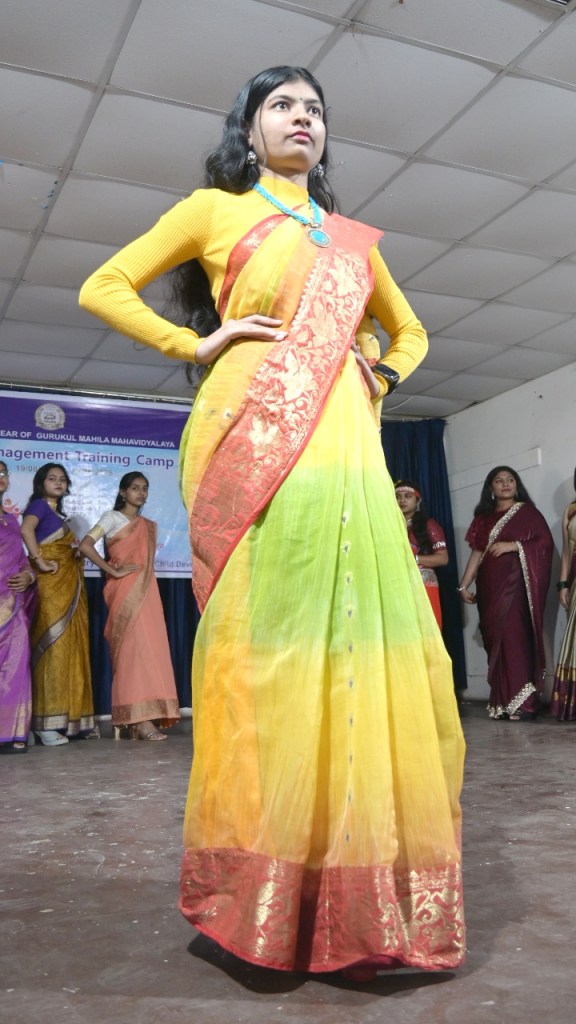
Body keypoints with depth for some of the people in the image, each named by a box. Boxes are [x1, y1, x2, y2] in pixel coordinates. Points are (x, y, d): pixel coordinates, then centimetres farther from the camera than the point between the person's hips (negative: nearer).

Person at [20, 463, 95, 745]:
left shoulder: (57, 513, 23)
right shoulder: (39, 505, -2)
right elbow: (26, 530, -23)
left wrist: (76, 552, 6)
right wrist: (40, 562, -22)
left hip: (69, 586, 9)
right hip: (51, 585, -9)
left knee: (72, 649, 7)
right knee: (53, 648, -12)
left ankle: (70, 719, 12)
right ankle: (46, 723, -11)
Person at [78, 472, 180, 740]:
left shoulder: (149, 526, 20)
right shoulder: (113, 517, 2)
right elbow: (85, 545, -10)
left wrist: (151, 595, 12)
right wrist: (114, 572, -13)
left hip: (147, 592, 6)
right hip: (126, 593, -6)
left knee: (149, 648, 1)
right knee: (135, 648, -13)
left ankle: (141, 718, 3)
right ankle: (140, 720, -14)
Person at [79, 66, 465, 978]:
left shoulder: (353, 238, 26)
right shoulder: (217, 209, 14)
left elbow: (409, 331, 36)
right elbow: (104, 288, 11)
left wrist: (382, 376, 15)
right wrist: (199, 342, 0)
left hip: (345, 452, 4)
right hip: (254, 446, -4)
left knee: (361, 646, -3)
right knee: (265, 649, -9)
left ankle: (362, 896, 10)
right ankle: (262, 894, 4)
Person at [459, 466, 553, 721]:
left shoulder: (527, 511, 5)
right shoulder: (484, 518, 16)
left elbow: (546, 542, -4)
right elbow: (476, 553, 11)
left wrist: (514, 545, -15)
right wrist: (464, 585, 4)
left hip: (516, 584, -4)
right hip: (490, 587, 4)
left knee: (515, 637, -11)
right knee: (495, 640, 2)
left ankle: (523, 702, -8)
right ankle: (502, 702, 7)